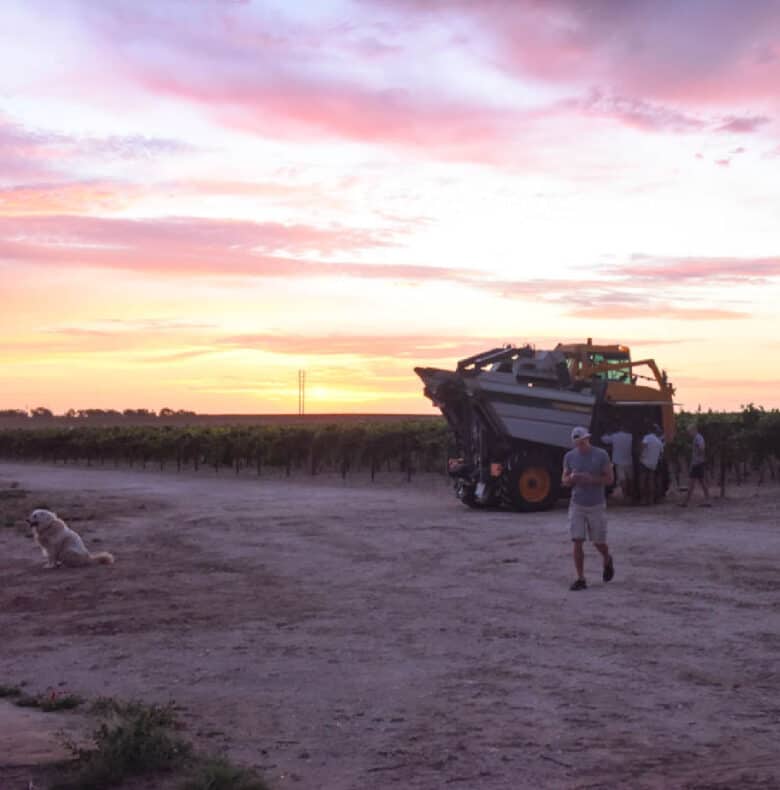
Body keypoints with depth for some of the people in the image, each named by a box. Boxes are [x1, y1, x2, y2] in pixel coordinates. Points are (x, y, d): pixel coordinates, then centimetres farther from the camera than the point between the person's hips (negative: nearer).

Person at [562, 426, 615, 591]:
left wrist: (591, 479, -23)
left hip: (597, 506, -2)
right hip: (577, 505, 2)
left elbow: (610, 479, -7)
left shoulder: (601, 455, -7)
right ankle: (580, 579, -1)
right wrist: (572, 478, -17)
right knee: (577, 543, -6)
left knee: (599, 543, 8)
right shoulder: (569, 456, 0)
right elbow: (564, 481, 7)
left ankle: (607, 561, 41)